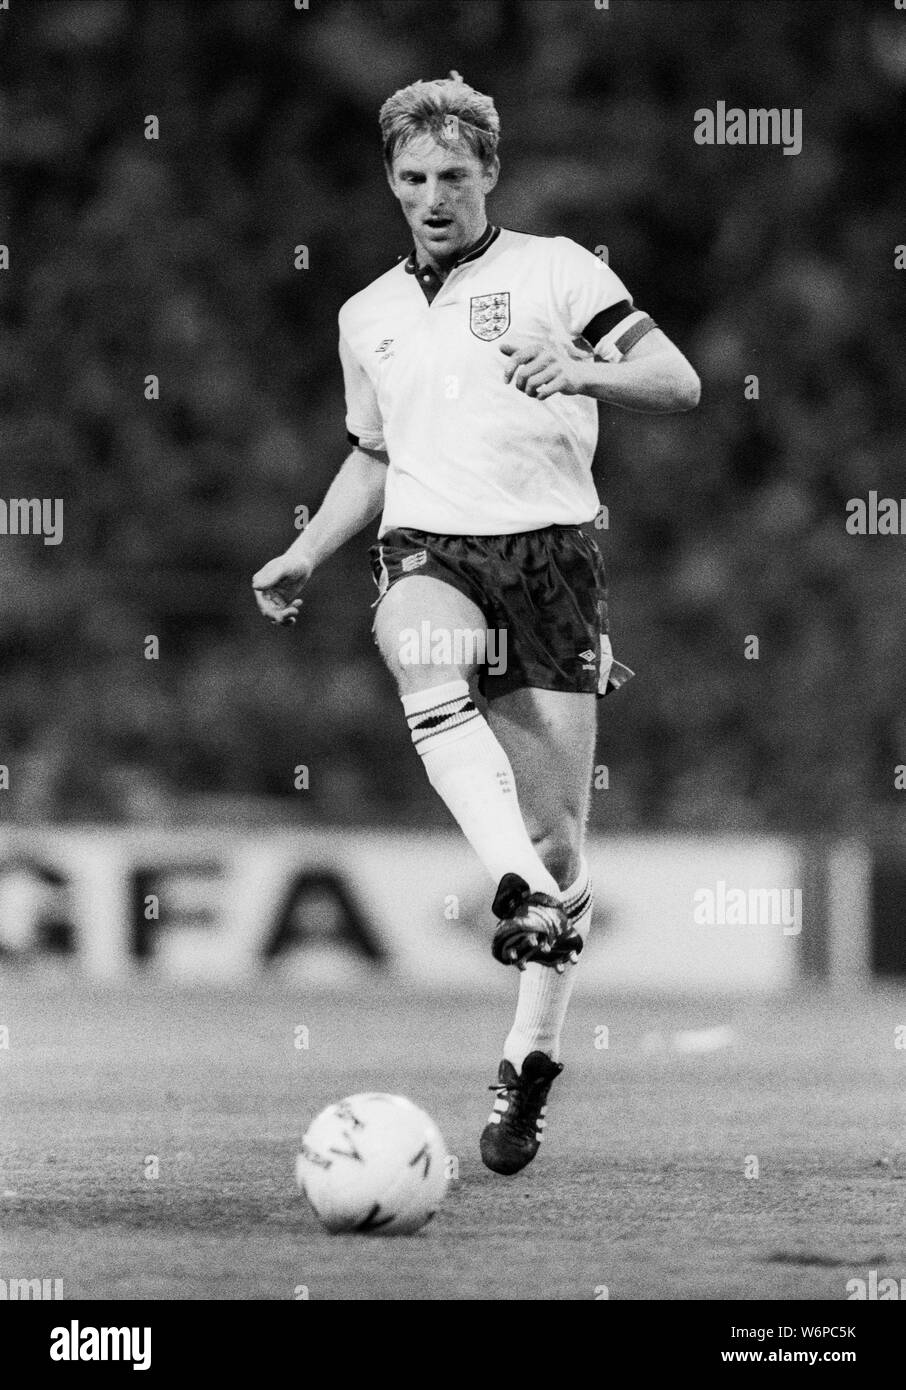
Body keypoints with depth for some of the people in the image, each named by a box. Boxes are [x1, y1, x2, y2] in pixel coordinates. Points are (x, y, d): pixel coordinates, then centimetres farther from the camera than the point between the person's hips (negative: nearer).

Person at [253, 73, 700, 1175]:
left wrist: (584, 372, -22)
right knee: (433, 677, -37)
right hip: (427, 548, 2)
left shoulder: (554, 271, 5)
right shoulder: (369, 315, 19)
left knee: (558, 834, -4)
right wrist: (304, 556, 21)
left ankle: (526, 1068, 8)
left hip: (549, 547, -2)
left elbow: (679, 384, -3)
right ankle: (521, 890, -53)